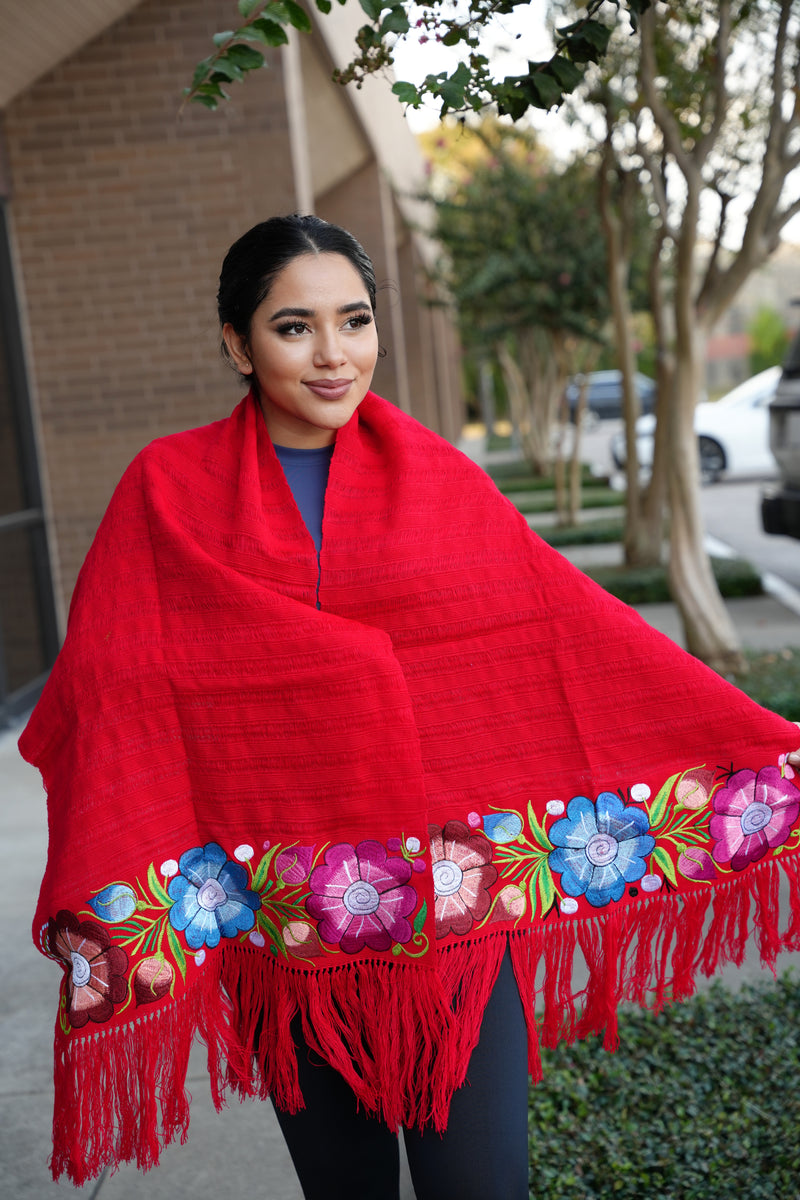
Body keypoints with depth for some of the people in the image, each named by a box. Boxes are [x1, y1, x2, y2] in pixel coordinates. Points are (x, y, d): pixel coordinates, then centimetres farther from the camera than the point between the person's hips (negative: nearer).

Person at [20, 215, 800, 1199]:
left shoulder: (436, 480, 2)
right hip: (290, 922, 0)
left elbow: (575, 631, 0)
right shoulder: (170, 493, -1)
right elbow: (113, 696, -2)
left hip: (454, 900, 0)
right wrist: (109, 899, -12)